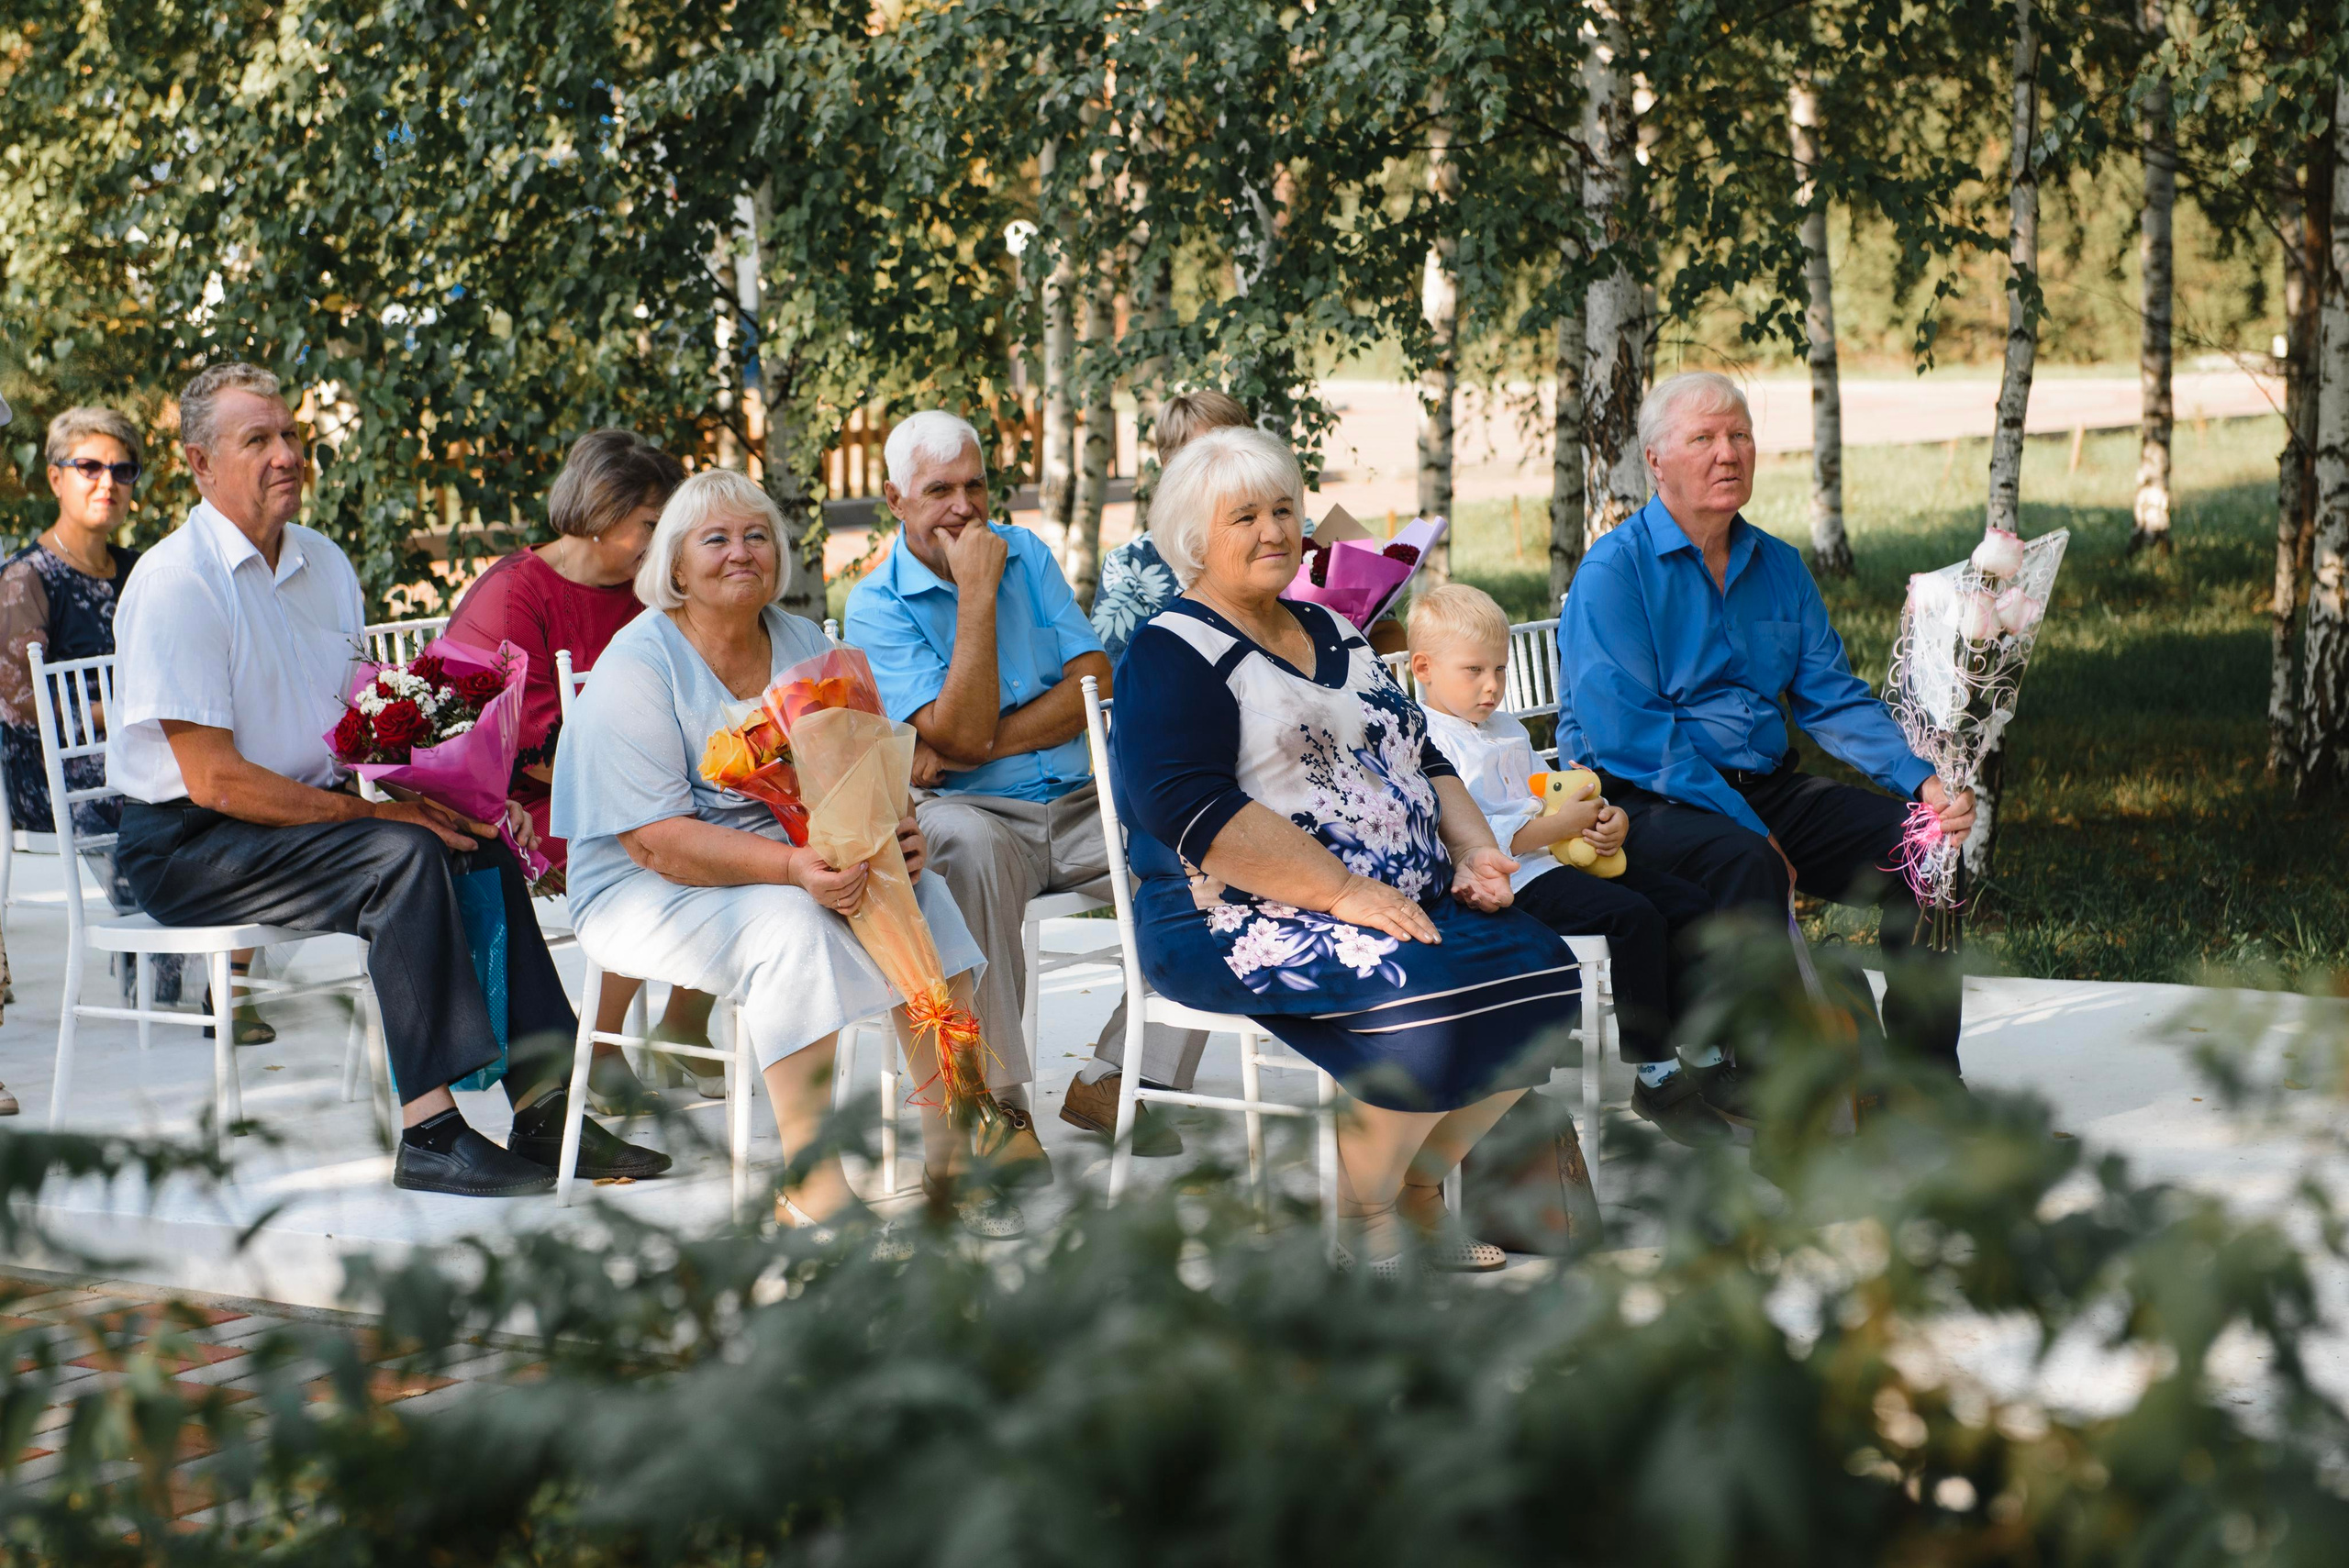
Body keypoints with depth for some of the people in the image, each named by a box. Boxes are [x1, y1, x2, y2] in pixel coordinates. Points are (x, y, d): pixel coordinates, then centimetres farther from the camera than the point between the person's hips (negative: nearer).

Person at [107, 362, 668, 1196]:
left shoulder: (322, 564, 11)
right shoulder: (174, 583, -15)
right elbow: (212, 779, -20)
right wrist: (369, 809, -19)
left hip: (308, 811, 8)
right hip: (185, 846, -8)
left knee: (480, 846, -11)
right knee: (403, 856, -28)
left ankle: (542, 1110, -11)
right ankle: (431, 1136, -32)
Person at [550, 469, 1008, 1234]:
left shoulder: (803, 645, 8)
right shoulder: (638, 667, -13)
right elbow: (658, 841, -22)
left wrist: (894, 829, -18)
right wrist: (794, 868, -34)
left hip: (800, 862, 6)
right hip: (648, 894, -6)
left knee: (923, 897, -19)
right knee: (792, 924, -34)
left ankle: (951, 1161, -15)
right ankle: (810, 1190, -31)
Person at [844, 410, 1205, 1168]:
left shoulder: (1027, 553, 12)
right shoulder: (878, 606, -2)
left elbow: (1097, 686, 2)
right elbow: (961, 733, -15)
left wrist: (987, 743, -11)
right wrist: (977, 592, -14)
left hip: (1079, 803, 5)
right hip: (976, 813, -4)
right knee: (968, 844, -40)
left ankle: (1114, 1080, -12)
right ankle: (998, 1100, -34)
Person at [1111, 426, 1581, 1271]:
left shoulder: (1333, 633, 21)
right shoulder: (1173, 654, -4)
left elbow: (1423, 757, 26)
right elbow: (1193, 811, -19)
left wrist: (1476, 853, 6)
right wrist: (1343, 893, -23)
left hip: (1407, 905, 8)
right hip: (1240, 917, -8)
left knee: (1535, 965, -15)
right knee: (1423, 995, -31)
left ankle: (1419, 1183, 1)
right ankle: (1362, 1219, -10)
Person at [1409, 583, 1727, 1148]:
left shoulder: (1508, 731, 23)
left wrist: (1607, 821, 5)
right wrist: (1561, 824, -19)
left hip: (1562, 856, 10)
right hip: (1517, 880, -10)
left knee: (1691, 904, 0)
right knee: (1633, 916, -28)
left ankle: (1708, 1061, 7)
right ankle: (1654, 1079, -19)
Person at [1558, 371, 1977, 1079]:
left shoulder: (1779, 567, 14)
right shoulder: (1614, 571, -8)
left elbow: (1834, 699, 12)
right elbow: (1625, 735, -17)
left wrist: (1923, 782, -7)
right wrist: (1752, 829, -21)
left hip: (1769, 788, 7)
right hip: (1645, 802, -7)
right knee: (1745, 862, -36)